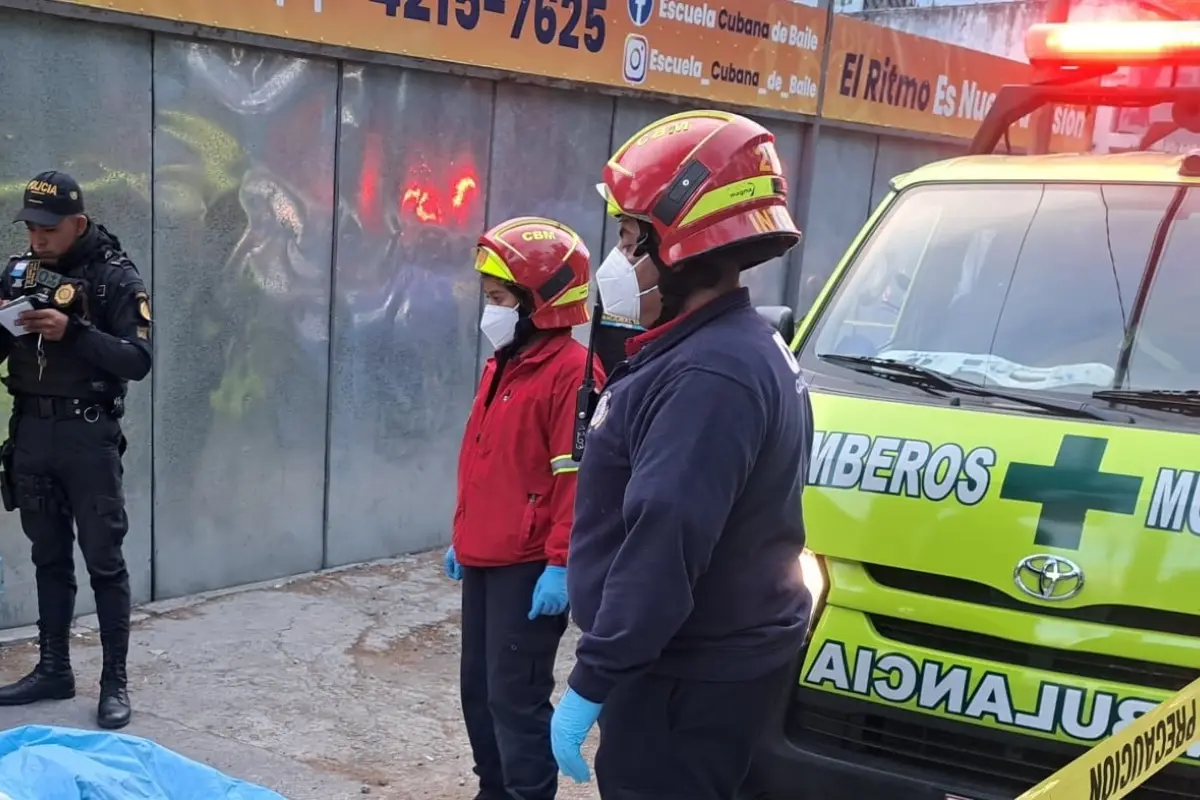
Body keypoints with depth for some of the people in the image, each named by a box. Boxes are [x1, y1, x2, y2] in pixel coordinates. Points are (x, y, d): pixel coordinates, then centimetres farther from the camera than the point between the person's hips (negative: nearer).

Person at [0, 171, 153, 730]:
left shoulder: (116, 278, -8)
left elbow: (137, 361, -16)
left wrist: (73, 332, -27)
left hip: (88, 436, -5)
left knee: (103, 561, 1)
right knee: (49, 557, 14)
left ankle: (115, 681, 8)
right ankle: (53, 670, 25)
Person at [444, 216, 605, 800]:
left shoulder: (571, 372, -16)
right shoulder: (501, 365, 14)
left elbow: (577, 480, -20)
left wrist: (560, 564, -22)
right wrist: (462, 537, 22)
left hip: (529, 566, -10)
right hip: (482, 559, 10)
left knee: (515, 697, -3)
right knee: (478, 687, 18)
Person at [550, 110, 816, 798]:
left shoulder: (708, 374, -25)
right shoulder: (747, 349, 11)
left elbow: (663, 548, -29)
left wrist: (591, 682, -22)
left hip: (693, 677, -10)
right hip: (722, 655, 10)